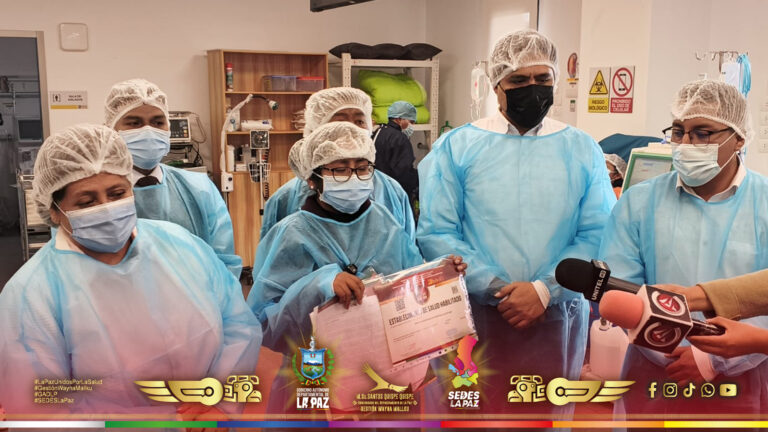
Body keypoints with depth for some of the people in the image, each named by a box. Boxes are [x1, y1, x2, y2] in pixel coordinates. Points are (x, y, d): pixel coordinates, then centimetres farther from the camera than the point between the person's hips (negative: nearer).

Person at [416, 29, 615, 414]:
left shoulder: (582, 150, 4)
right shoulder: (456, 147, -1)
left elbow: (598, 234, -3)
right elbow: (436, 233, -7)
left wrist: (544, 289, -16)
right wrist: (498, 290, -14)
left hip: (558, 317, 2)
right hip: (476, 314, -1)